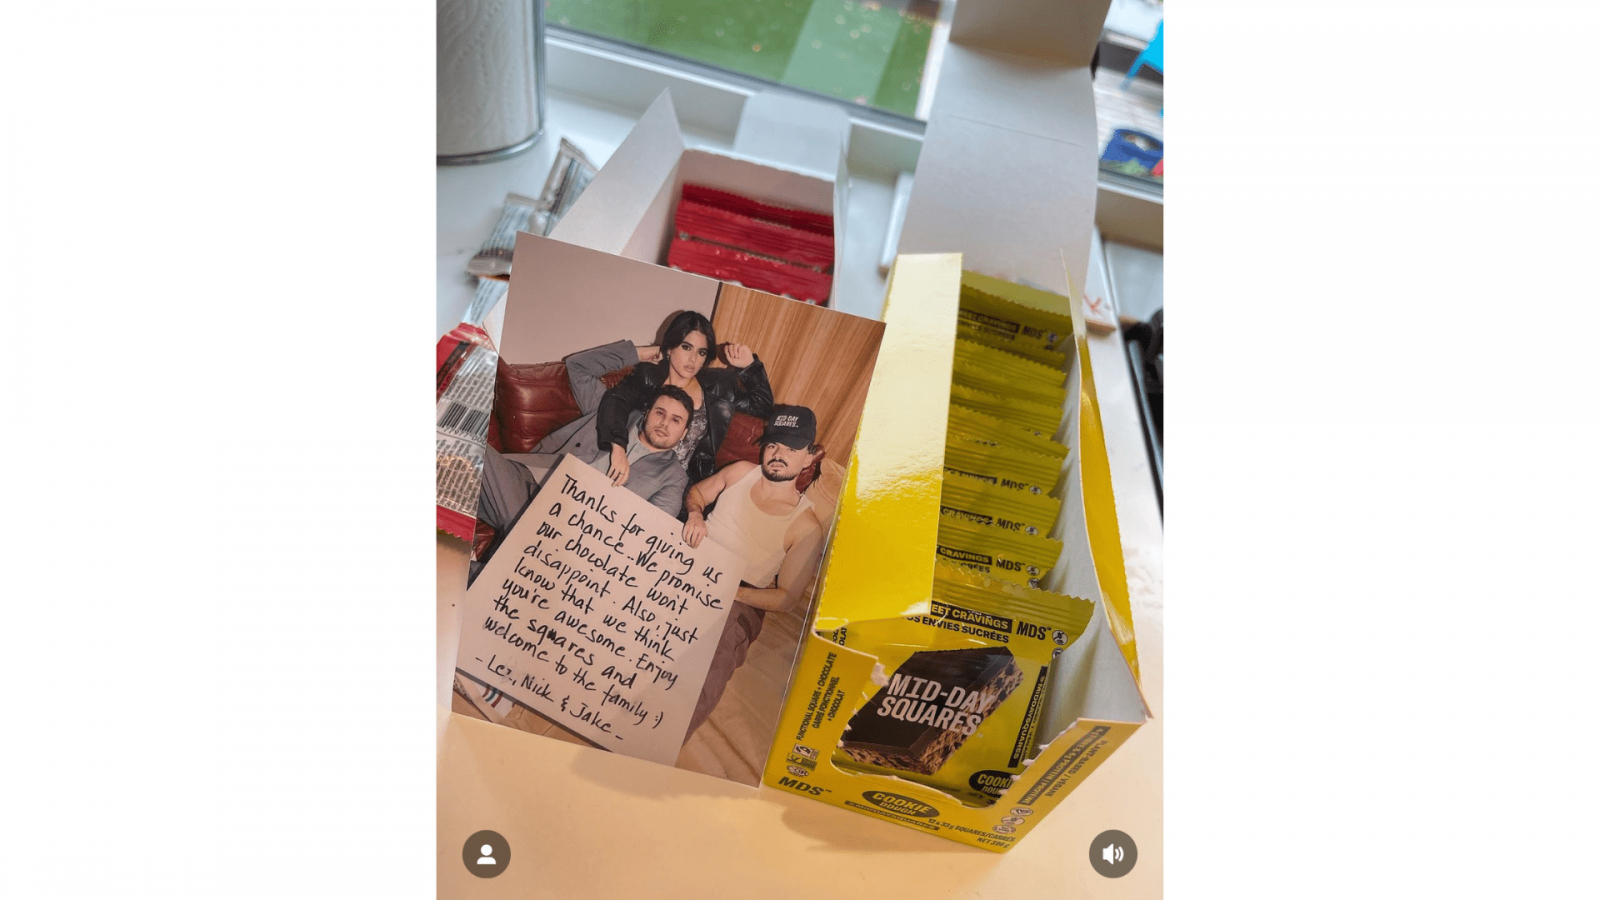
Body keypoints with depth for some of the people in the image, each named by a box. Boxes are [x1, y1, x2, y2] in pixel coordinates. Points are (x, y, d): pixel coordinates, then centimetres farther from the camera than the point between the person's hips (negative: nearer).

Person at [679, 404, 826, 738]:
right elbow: (696, 491, 23)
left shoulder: (805, 526, -4)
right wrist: (695, 513, -2)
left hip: (741, 598, -5)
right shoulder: (741, 472, 8)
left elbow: (786, 598, -6)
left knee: (711, 663, -35)